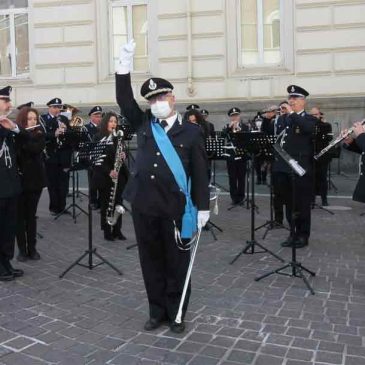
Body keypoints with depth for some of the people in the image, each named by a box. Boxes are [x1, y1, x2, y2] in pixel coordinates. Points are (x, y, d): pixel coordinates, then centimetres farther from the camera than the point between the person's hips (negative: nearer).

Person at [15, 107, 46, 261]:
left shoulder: (39, 134, 3)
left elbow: (37, 148, -17)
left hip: (35, 179, 2)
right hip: (19, 179, -1)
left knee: (31, 215, 9)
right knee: (20, 216, 5)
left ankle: (32, 248, 18)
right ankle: (22, 249, 14)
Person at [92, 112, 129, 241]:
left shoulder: (118, 138, 8)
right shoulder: (98, 138, -4)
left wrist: (123, 156, -10)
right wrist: (109, 171, -21)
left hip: (119, 174, 4)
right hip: (103, 175, -3)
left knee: (118, 202, 4)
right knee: (106, 203, 3)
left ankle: (117, 230, 13)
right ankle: (107, 231, 12)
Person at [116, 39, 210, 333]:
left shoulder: (191, 131, -1)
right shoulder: (144, 124, 9)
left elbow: (200, 172, -2)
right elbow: (124, 99, 1)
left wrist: (203, 207, -5)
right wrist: (125, 63, -8)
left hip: (175, 207, -3)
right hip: (144, 204, 3)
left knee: (177, 261, 8)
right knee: (151, 261, 12)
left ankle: (176, 313, 24)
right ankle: (157, 312, 27)